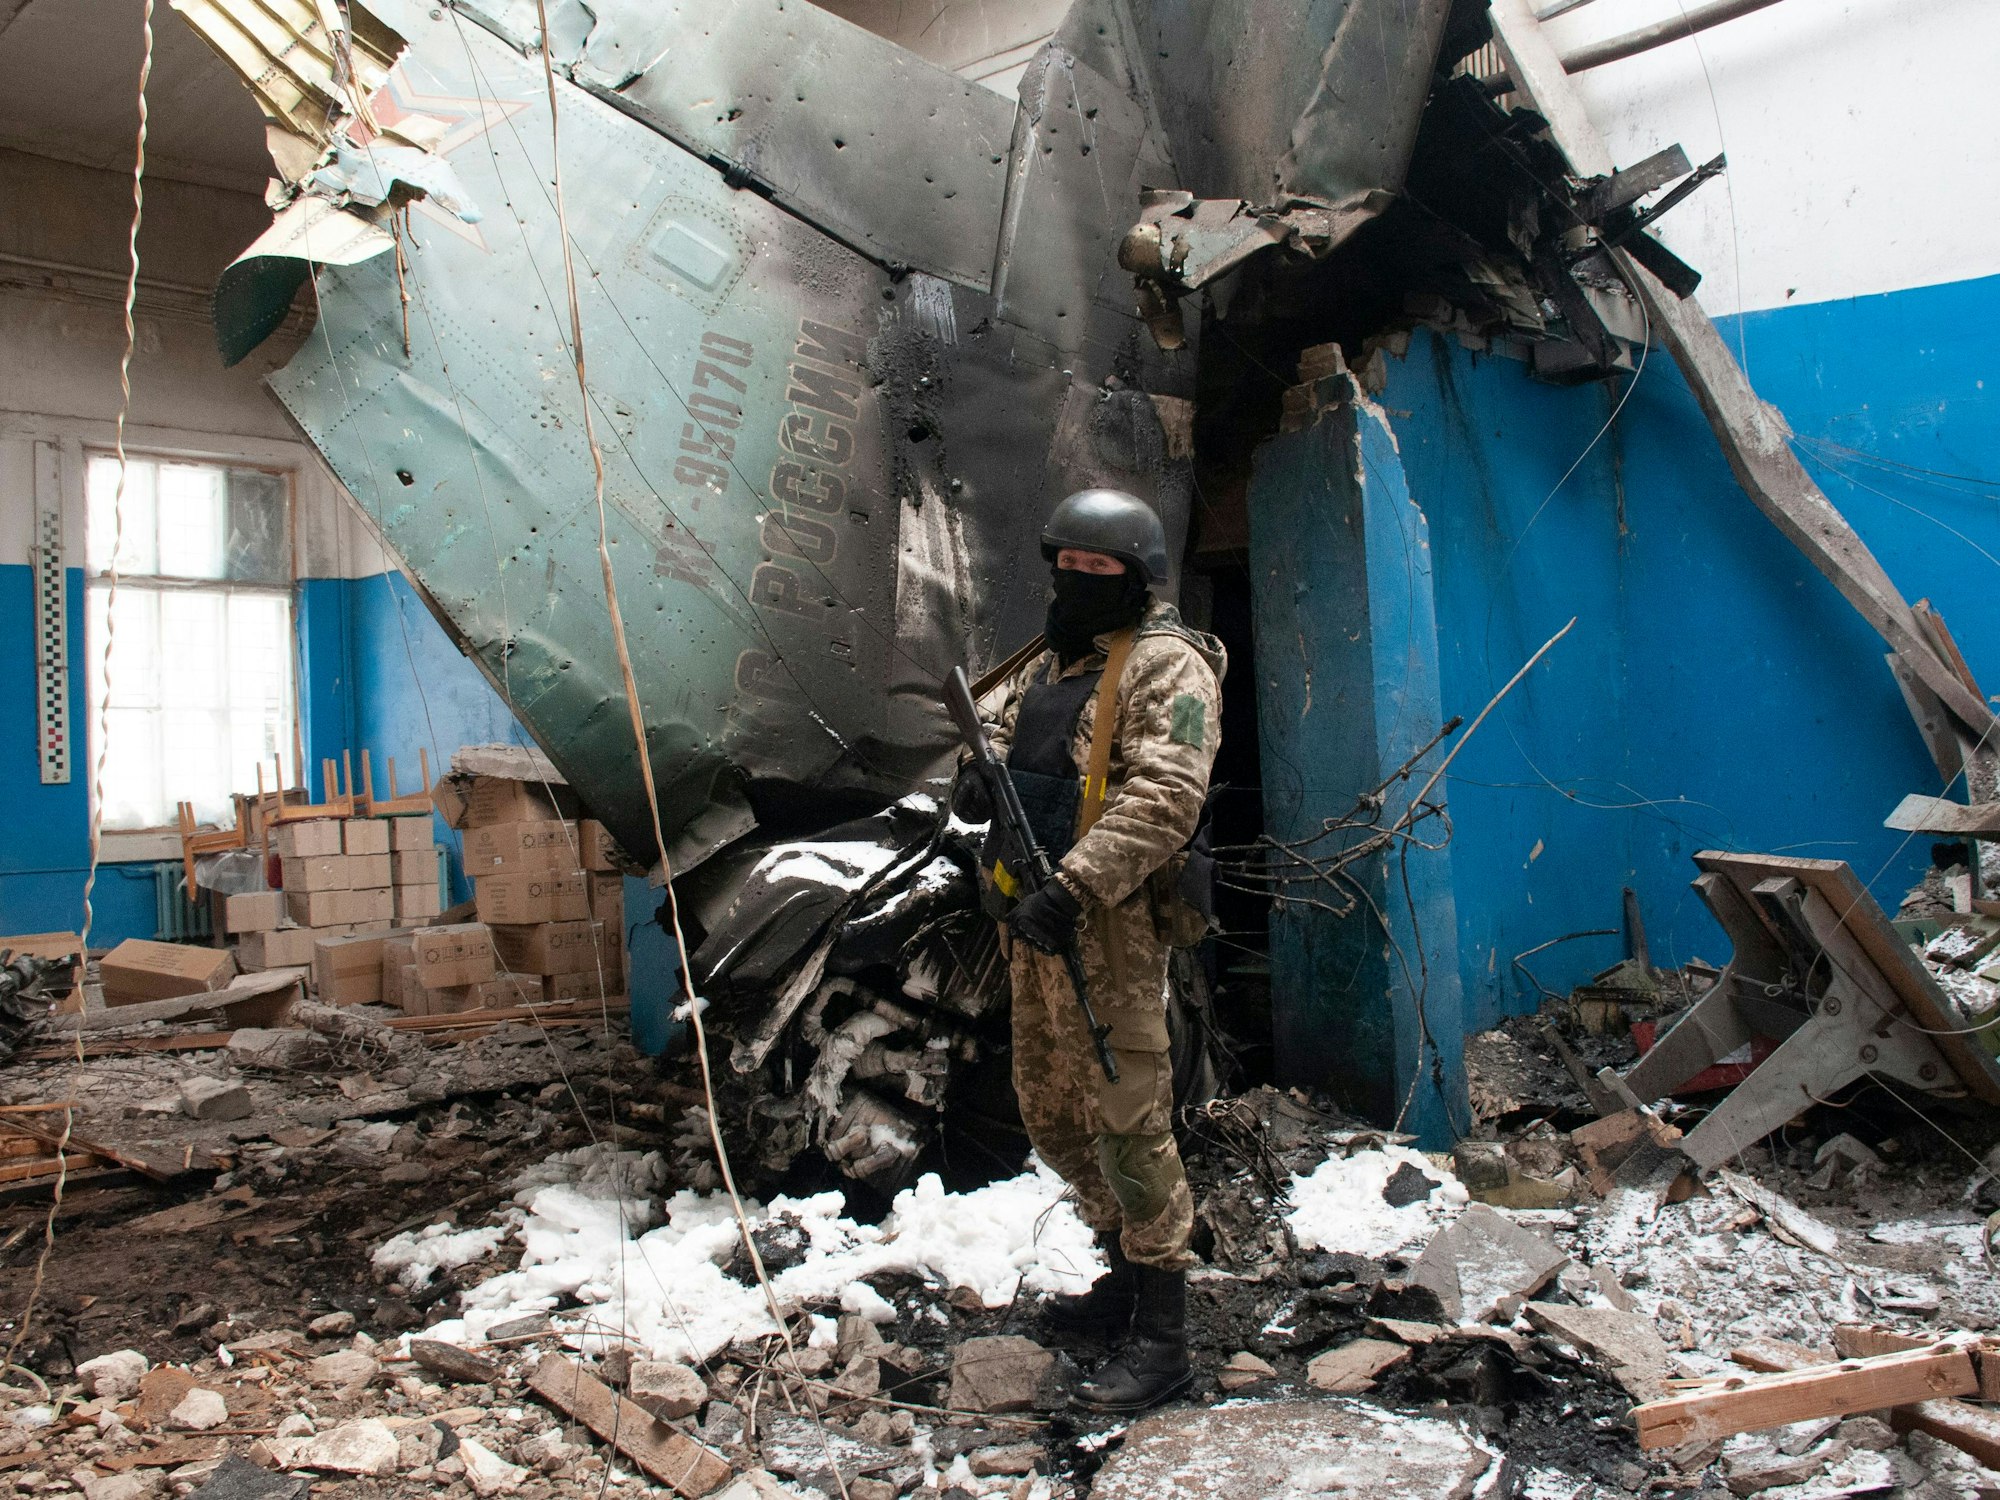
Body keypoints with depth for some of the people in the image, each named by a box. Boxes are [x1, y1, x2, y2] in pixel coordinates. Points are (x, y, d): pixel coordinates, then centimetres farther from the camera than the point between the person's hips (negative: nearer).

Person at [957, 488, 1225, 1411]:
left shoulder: (1166, 665, -9)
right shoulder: (1047, 660, 19)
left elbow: (1166, 796, -20)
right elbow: (1005, 734, 24)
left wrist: (1075, 886, -29)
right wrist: (981, 775, -2)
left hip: (1106, 922, -9)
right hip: (1034, 920, 9)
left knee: (1124, 1118, -6)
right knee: (1050, 1114, 16)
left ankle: (1161, 1333, 6)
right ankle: (1128, 1275, 33)